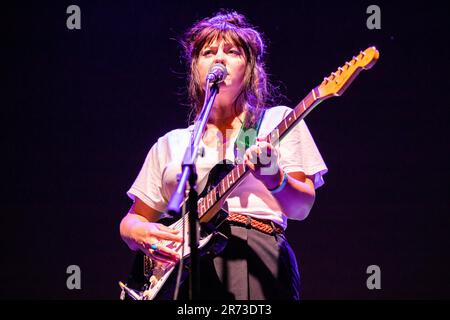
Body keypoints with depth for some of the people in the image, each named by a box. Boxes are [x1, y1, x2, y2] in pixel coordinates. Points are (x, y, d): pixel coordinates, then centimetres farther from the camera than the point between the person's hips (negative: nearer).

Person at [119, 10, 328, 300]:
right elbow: (132, 221, 25)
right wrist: (138, 232, 1)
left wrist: (273, 179, -19)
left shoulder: (277, 121, 14)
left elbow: (301, 207, 3)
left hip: (256, 260, -3)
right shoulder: (169, 144, 23)